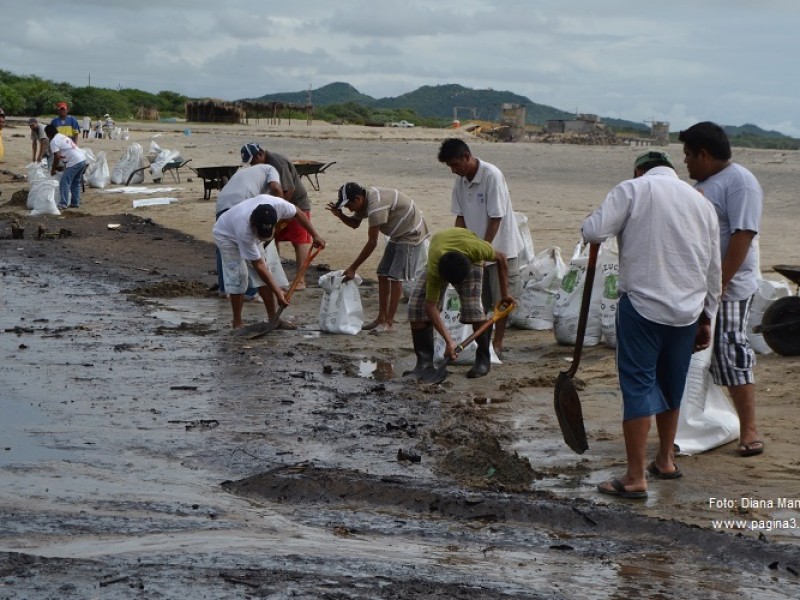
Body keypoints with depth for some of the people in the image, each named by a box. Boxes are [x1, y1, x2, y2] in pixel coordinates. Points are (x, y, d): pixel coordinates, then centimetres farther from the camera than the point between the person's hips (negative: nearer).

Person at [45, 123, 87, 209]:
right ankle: (75, 202, 21)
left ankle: (63, 204, -8)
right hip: (82, 159, 9)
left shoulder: (54, 141, -5)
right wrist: (57, 165, 33)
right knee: (76, 183, 19)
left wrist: (53, 169, 2)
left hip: (74, 162, -9)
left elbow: (57, 157, -10)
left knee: (64, 183, -5)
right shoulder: (63, 136, 24)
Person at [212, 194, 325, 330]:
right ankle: (237, 323, -3)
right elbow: (258, 265, -35)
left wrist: (315, 236, -3)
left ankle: (273, 318, 6)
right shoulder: (245, 230, -44)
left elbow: (297, 213, -10)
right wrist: (277, 292, -32)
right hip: (226, 235, -6)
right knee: (238, 275, -14)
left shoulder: (278, 204, -36)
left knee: (263, 276, 0)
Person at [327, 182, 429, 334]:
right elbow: (354, 223, 16)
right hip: (399, 235, 10)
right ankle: (381, 318, 13)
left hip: (411, 234, -10)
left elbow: (372, 243, -29)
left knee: (395, 277, -12)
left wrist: (353, 268, -25)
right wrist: (339, 214, -7)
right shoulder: (365, 202, 0)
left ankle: (389, 323, -10)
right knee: (383, 274, 8)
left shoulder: (376, 206, -31)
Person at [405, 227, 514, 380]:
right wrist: (448, 341, -41)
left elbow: (501, 258, -20)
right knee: (416, 304, -18)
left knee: (472, 305, -23)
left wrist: (504, 294, -14)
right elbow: (431, 306, -36)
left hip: (470, 259, 0)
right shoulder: (434, 269, -41)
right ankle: (425, 362, -11)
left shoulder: (475, 248, -42)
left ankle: (484, 359, -7)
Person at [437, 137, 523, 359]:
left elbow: (496, 218, -21)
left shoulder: (492, 176, -22)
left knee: (500, 298, 1)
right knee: (479, 299, 10)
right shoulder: (460, 181, 0)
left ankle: (497, 344, 8)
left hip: (500, 247, -7)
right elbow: (460, 216, 6)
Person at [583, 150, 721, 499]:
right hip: (688, 310, 5)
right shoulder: (702, 202, 14)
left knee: (638, 386, -3)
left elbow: (592, 231, -14)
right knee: (671, 387, 19)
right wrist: (706, 318, 25)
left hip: (643, 305, -5)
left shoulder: (634, 189, -2)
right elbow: (714, 271, 17)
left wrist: (590, 228, 10)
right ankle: (665, 461, 33)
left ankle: (635, 479, -5)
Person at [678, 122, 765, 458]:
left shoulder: (739, 182, -13)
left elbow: (743, 236, -21)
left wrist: (721, 282, -26)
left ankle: (749, 432, -6)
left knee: (730, 353, -9)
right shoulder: (705, 183, 18)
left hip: (727, 287, -10)